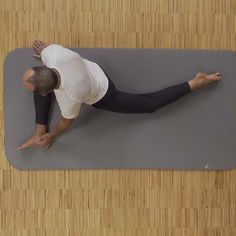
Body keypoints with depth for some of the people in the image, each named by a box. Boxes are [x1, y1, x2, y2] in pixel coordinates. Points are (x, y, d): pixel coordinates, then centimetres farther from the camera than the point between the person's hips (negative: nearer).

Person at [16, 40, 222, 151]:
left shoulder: (70, 97, -44)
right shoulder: (53, 54, -32)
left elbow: (67, 122, -20)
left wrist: (51, 135, -1)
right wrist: (42, 51, 20)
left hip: (104, 97, -6)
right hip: (95, 71, 7)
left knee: (149, 104, 12)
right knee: (38, 85, 5)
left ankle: (196, 83, 18)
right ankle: (39, 131, 18)